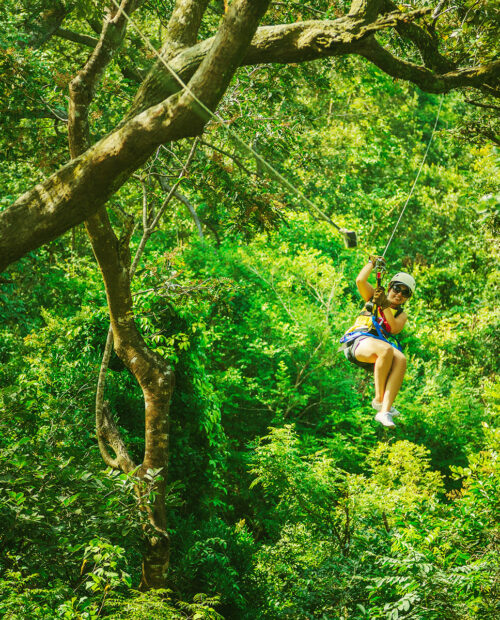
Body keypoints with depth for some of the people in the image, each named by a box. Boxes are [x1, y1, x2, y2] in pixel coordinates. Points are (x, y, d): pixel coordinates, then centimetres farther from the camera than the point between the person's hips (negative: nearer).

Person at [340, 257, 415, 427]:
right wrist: (372, 262, 14)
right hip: (358, 341, -3)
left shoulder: (401, 314, 25)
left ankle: (384, 411, -43)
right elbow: (360, 280, 3)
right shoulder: (374, 297, 21)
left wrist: (386, 307, -5)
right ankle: (379, 399, -29)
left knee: (401, 359, -32)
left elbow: (394, 329, 3)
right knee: (386, 350, -37)